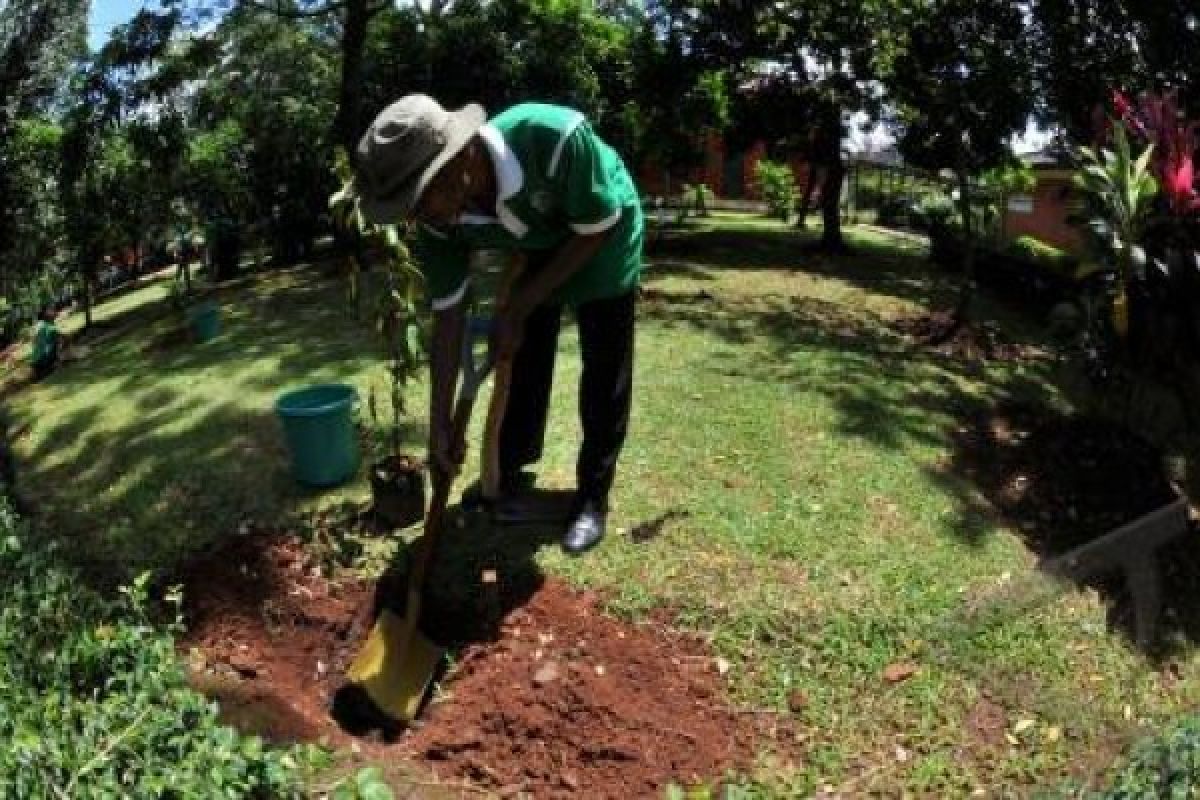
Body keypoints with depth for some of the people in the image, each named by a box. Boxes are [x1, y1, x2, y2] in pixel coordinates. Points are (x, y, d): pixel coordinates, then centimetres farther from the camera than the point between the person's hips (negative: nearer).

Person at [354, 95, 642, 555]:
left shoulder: (554, 137, -43)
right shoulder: (437, 220, -27)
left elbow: (595, 231, -27)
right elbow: (447, 319, -17)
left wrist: (516, 311, -26)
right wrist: (440, 424, -15)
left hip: (602, 238, -3)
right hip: (533, 248, 4)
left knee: (604, 376, -3)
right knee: (522, 364, 6)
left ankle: (592, 499, 11)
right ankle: (511, 474, 27)